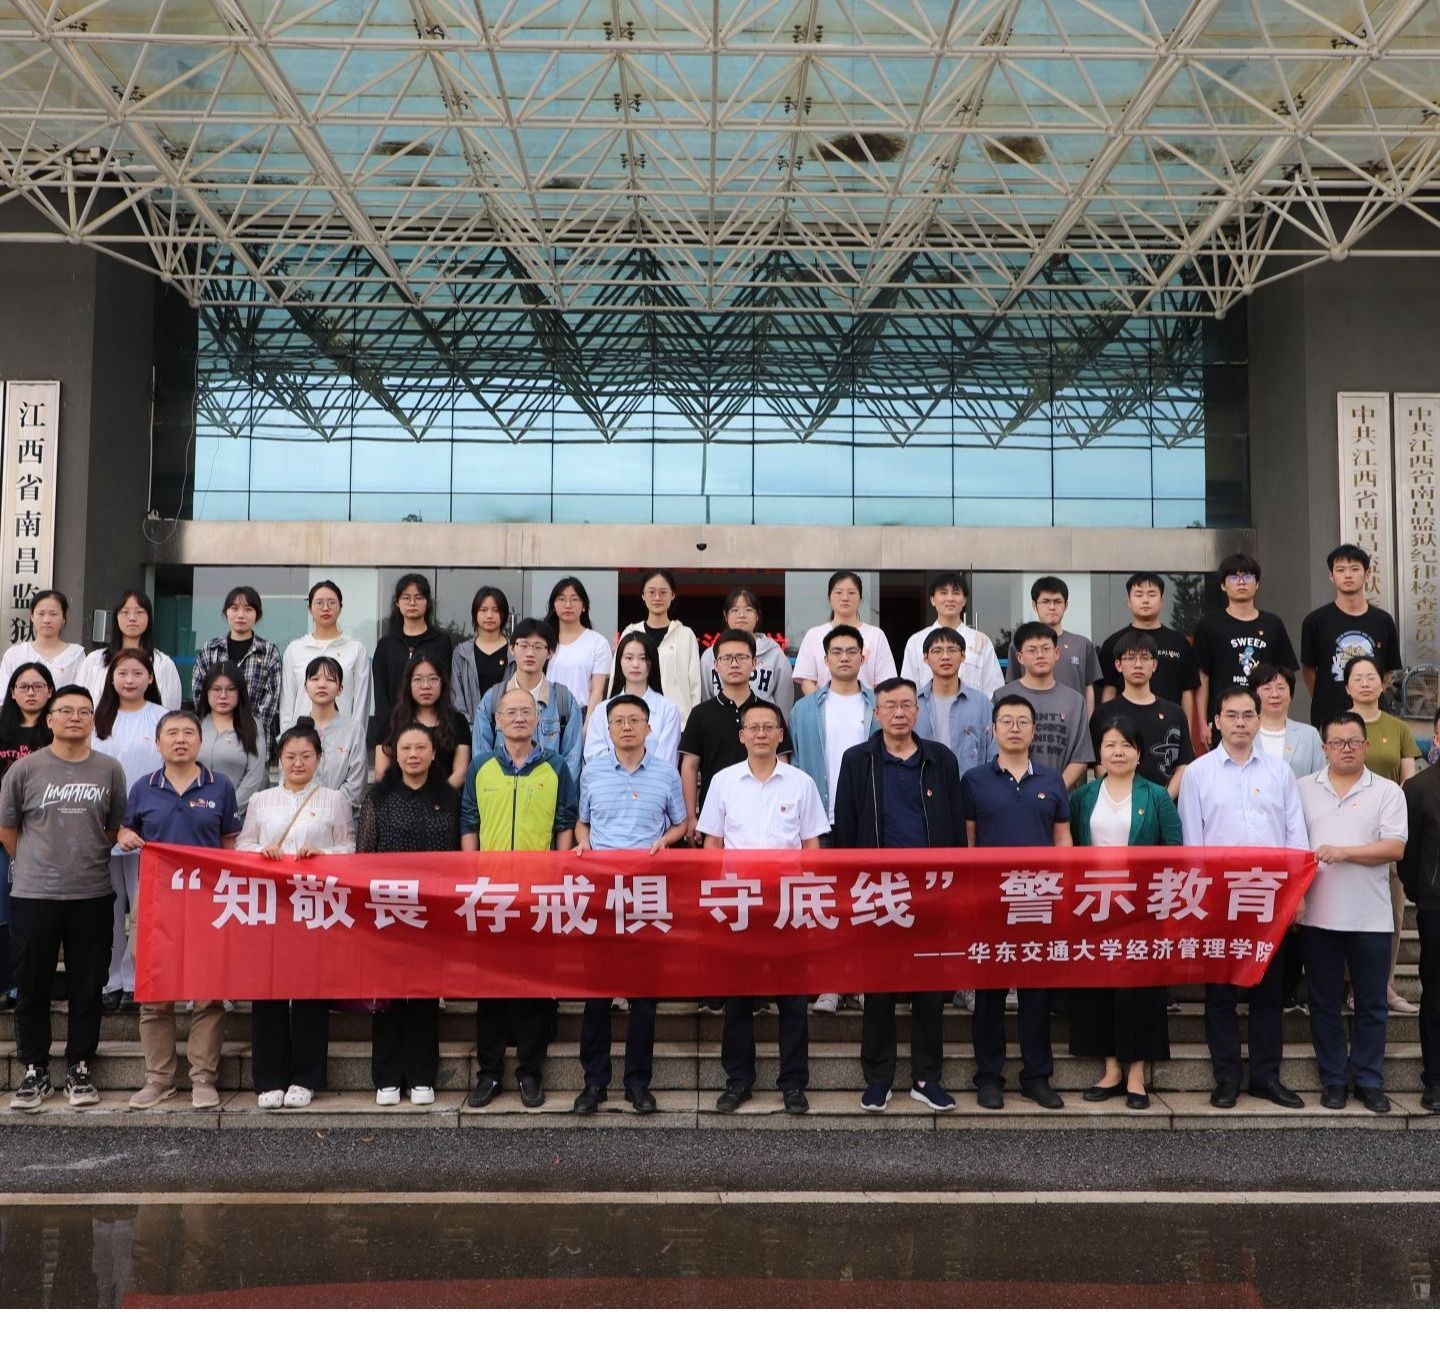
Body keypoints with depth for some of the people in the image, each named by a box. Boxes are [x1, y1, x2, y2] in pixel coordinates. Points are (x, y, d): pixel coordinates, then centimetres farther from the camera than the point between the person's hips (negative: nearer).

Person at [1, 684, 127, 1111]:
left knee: (87, 988, 7)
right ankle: (35, 1071, 20)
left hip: (93, 896, 1)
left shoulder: (110, 770, 3)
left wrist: (87, 856, 8)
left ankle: (79, 1069, 20)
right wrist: (34, 865, 11)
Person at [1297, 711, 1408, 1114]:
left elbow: (1395, 847, -8)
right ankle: (1333, 1079, 19)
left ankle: (1369, 1081, 18)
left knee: (1371, 1004, 7)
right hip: (1317, 914, 1)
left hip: (1370, 917, -1)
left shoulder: (1387, 791, 1)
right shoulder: (1303, 789, 6)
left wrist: (1343, 852, -17)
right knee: (1324, 1002, 8)